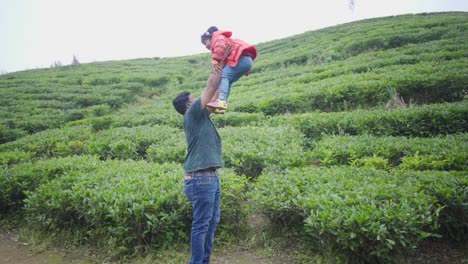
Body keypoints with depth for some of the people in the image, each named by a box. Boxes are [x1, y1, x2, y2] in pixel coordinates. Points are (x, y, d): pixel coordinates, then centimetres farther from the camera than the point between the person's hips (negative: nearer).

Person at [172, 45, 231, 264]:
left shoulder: (201, 117, 18)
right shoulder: (193, 114, -7)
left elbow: (214, 99, 20)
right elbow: (211, 88, -9)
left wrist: (221, 67, 21)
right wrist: (220, 64, 1)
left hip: (210, 177, 10)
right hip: (201, 179, -10)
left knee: (212, 222, 15)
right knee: (201, 225, -3)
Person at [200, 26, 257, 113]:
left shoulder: (217, 38, 10)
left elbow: (221, 45, -16)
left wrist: (216, 59, -20)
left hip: (242, 58, -10)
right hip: (247, 61, 10)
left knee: (224, 76, -22)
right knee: (227, 81, 8)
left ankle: (221, 100, -39)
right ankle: (221, 106, -1)